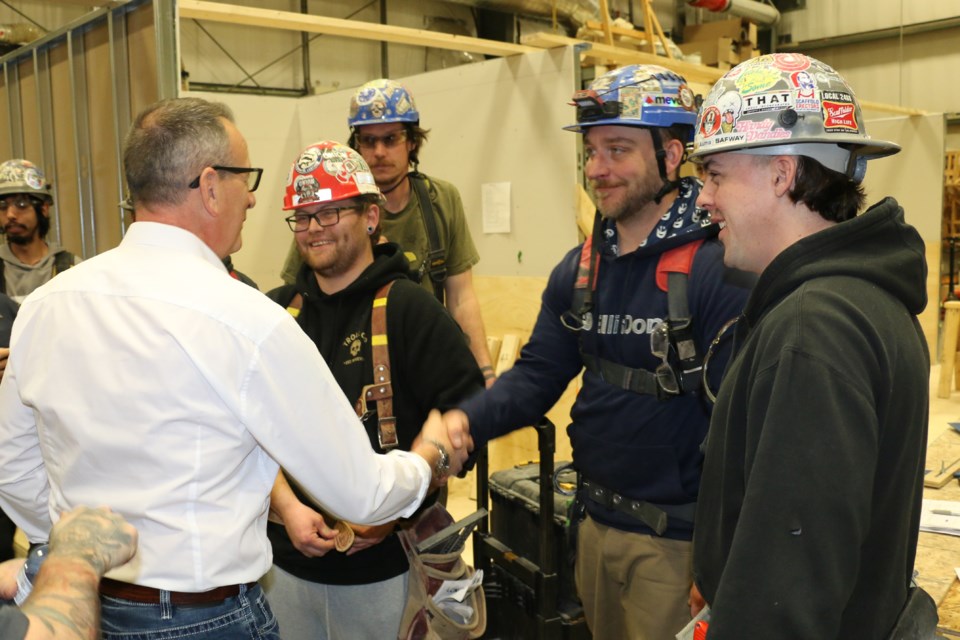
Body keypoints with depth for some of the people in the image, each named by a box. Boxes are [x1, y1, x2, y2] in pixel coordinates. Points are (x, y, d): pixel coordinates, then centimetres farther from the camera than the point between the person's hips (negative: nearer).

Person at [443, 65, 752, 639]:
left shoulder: (719, 268, -19)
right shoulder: (581, 269, 4)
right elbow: (538, 375, 4)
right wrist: (465, 420, -14)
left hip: (678, 542, -7)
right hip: (598, 526, 7)